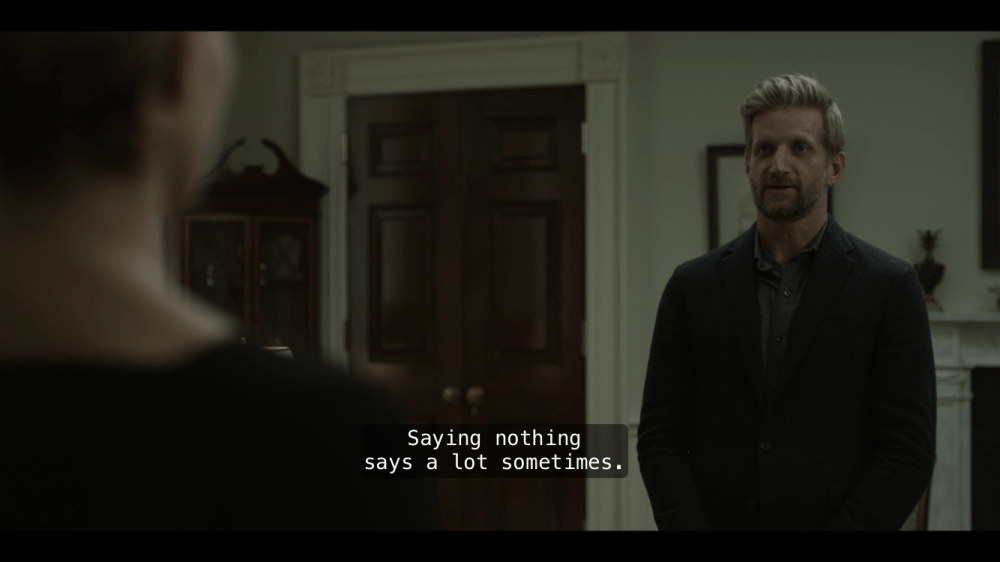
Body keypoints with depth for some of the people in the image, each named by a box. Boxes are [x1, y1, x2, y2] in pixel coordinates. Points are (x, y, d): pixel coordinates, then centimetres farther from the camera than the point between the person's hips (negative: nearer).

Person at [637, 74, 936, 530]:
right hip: (720, 518, 2)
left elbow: (907, 451, -7)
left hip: (834, 519, -2)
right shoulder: (693, 285, 4)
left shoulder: (889, 286, -3)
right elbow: (660, 438, 2)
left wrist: (842, 527, -15)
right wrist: (690, 526, -12)